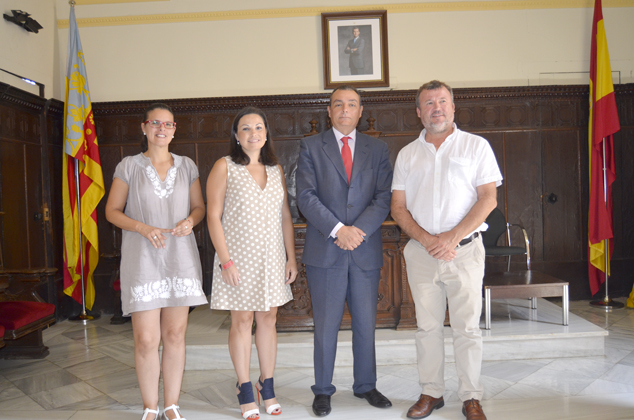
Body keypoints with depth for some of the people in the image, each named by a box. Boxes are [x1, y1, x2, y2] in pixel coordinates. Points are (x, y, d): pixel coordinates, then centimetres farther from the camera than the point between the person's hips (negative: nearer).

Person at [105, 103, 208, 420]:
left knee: (175, 336, 7)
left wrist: (191, 220, -9)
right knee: (146, 340, -4)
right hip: (143, 260, -2)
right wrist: (141, 227, -14)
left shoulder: (187, 166, 9)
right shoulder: (129, 166, 3)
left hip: (180, 259, 2)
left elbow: (199, 206, 14)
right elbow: (112, 211, 3)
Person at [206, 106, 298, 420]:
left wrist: (291, 258, 6)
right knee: (242, 321, 4)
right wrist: (225, 260, -14)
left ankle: (267, 388, 23)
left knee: (268, 319, 9)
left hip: (271, 258, 4)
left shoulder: (275, 169, 10)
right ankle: (245, 392, 18)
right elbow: (213, 216, -7)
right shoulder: (224, 167, -3)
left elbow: (285, 217, 10)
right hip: (239, 256, -4)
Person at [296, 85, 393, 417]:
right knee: (325, 326, 6)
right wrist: (338, 229, -15)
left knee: (366, 325, 11)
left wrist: (358, 230, -13)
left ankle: (365, 385, 29)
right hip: (324, 250, -2)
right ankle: (323, 390, 22)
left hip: (366, 251, 2)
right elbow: (306, 197, -5)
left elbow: (383, 199, 1)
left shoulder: (377, 149, 10)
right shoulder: (310, 147, 5)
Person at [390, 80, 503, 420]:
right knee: (427, 326, 9)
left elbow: (488, 199, -4)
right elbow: (398, 207, 6)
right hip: (421, 252, 3)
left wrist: (451, 237, -14)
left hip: (464, 249, -2)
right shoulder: (407, 154, 10)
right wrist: (427, 240, -9)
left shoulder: (476, 146, 3)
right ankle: (431, 392, 23)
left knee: (467, 328, 3)